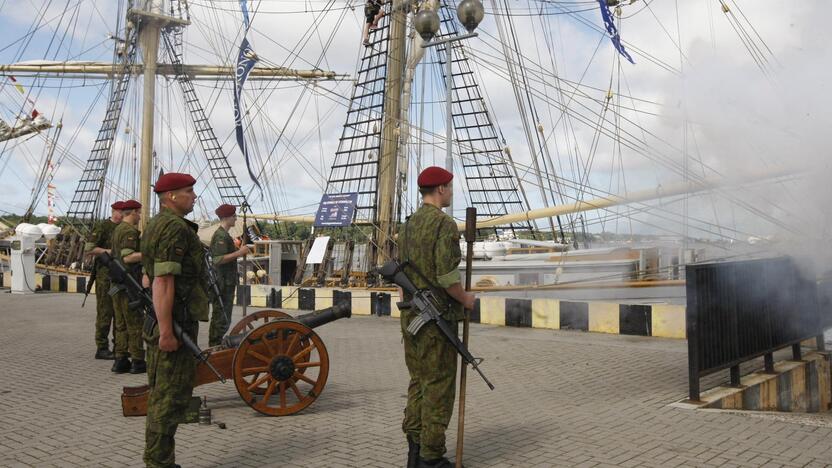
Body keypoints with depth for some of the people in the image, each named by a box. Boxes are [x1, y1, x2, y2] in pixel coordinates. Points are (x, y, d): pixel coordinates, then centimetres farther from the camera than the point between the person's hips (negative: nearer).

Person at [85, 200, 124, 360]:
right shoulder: (102, 227, -7)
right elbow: (88, 250, -12)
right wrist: (109, 251, -18)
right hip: (105, 276, -7)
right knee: (105, 312, -4)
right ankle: (102, 348, 2)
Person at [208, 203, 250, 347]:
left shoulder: (225, 235, 18)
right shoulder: (221, 236, -14)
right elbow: (218, 259, -24)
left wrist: (239, 251, 15)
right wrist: (238, 252, -23)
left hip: (227, 283, 11)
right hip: (222, 284, -11)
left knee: (222, 318, 16)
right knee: (221, 319, -7)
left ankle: (216, 346, 23)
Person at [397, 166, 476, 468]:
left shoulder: (408, 226, 13)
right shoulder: (445, 224, -14)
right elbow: (447, 276, -22)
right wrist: (466, 299, -4)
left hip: (411, 315, 8)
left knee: (418, 382, 14)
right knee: (439, 386, -1)